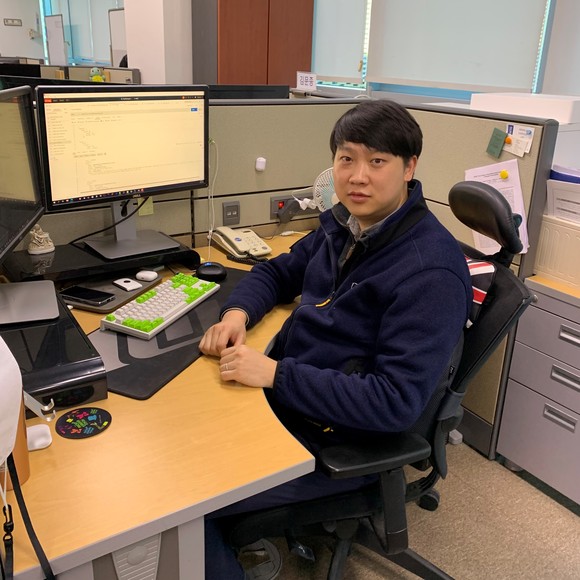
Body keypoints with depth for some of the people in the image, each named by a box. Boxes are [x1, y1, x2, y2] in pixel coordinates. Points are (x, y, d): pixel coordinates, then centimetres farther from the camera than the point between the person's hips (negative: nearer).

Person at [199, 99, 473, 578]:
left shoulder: (431, 272, -23)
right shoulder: (344, 224, 2)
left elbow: (396, 403, -27)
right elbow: (276, 273, 16)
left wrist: (276, 374, -27)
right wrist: (237, 313, -6)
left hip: (332, 440, -8)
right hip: (282, 393, 8)